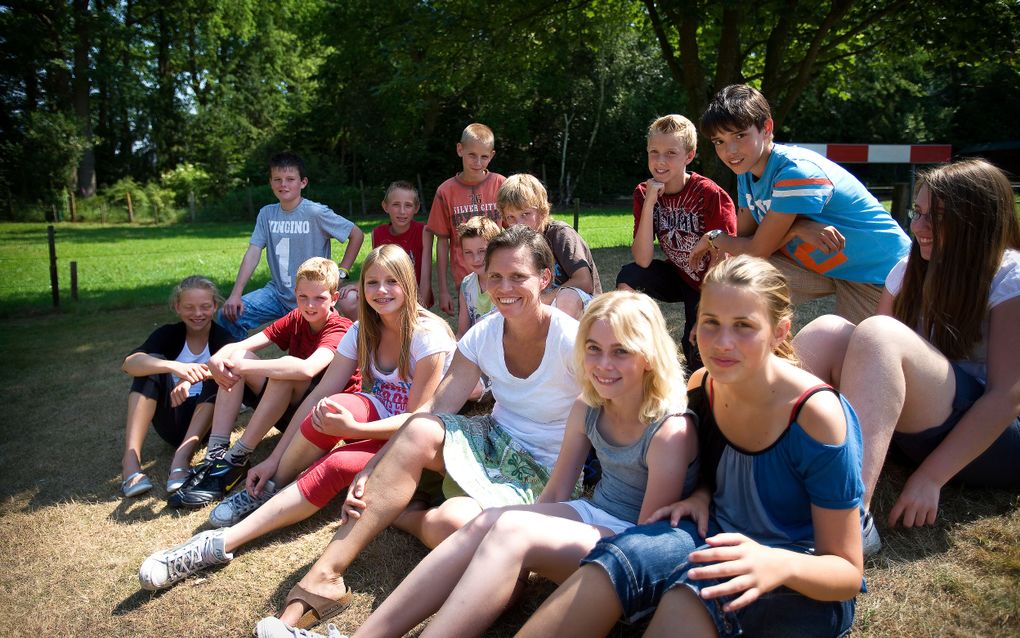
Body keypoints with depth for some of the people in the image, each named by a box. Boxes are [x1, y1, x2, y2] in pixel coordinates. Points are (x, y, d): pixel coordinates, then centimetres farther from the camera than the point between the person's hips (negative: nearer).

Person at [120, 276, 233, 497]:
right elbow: (129, 363, -24)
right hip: (172, 421, 1)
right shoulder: (169, 333, -3)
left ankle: (181, 459, -37)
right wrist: (174, 367, -43)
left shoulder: (223, 337, -5)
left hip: (205, 421, -1)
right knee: (153, 363, -21)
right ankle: (131, 458, -32)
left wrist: (191, 378, -47)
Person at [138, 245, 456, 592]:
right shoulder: (363, 331, 0)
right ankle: (268, 489, -9)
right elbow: (319, 395, -5)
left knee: (337, 465, -32)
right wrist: (274, 461, -11)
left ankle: (222, 542, -27)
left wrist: (351, 429, -32)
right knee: (344, 405, -31)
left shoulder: (428, 335, -17)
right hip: (378, 426, 4)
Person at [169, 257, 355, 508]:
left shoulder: (339, 329, -18)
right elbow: (241, 345, -7)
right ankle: (216, 453, -18)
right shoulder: (295, 319, 3)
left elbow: (307, 369, -39)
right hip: (289, 409, 7)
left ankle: (236, 459, -26)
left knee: (286, 369, -33)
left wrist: (245, 366, -33)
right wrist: (219, 357, -30)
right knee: (235, 359, -8)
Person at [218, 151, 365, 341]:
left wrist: (341, 272, -9)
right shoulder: (267, 214, 2)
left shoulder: (315, 213, -12)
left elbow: (357, 235, -7)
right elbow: (253, 253, -3)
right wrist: (235, 294, -12)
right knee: (228, 316, -10)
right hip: (277, 293, 4)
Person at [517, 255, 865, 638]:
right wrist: (701, 498, -8)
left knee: (691, 592, -37)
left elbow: (848, 574, -17)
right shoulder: (703, 387, -5)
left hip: (807, 589, -4)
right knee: (620, 557, -27)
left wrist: (779, 564, -38)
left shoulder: (815, 413, -23)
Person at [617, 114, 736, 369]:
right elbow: (643, 261, -22)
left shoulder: (710, 194, -23)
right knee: (627, 276, -25)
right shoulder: (643, 193, -12)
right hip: (677, 276, 3)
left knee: (697, 360, -15)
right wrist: (649, 203, -29)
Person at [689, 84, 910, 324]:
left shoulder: (796, 171, -29)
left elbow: (758, 250, -24)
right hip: (822, 265, 7)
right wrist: (795, 229, -24)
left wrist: (713, 238, -7)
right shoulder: (747, 171, -2)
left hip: (878, 269, -7)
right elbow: (744, 237, -7)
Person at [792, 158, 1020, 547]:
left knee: (878, 333, -32)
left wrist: (931, 476, -24)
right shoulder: (911, 270, 8)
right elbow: (879, 364, 6)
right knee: (828, 331, -18)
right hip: (919, 430, 6)